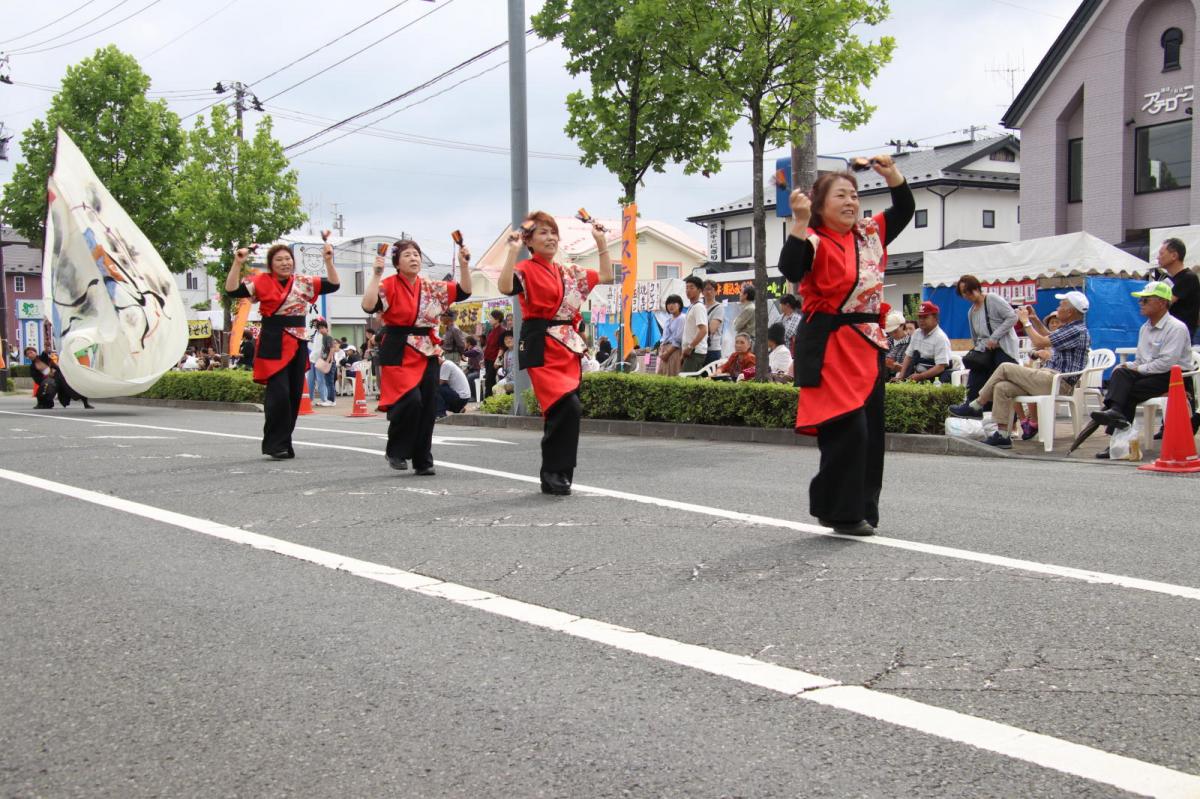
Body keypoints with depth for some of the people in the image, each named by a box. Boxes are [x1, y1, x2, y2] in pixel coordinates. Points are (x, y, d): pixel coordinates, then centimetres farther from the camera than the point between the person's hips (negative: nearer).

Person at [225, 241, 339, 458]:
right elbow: (232, 290, -8)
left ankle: (283, 443, 18)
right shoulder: (261, 281, 1)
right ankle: (275, 444, -4)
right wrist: (237, 263, -17)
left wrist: (328, 261, -4)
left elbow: (333, 285, 8)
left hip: (298, 344, 4)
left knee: (294, 395, 6)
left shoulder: (303, 282, 10)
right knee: (279, 393, -14)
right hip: (273, 344, -4)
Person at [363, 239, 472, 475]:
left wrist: (464, 265, -4)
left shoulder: (431, 287, 10)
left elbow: (464, 292, 7)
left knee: (428, 407, 3)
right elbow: (368, 306, -21)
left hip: (428, 352, 5)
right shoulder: (389, 285, -5)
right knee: (410, 400, -21)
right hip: (399, 352, -5)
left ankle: (423, 460, 14)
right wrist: (376, 274, -21)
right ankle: (395, 451, 0)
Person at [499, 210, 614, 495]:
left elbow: (606, 276, 22)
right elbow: (504, 287, -25)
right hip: (542, 348, -7)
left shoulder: (568, 272, 17)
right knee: (569, 407, -21)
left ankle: (554, 477, 14)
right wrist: (513, 250, -25)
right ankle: (553, 473, -9)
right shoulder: (526, 270, -4)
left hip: (568, 347, 7)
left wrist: (601, 241, 19)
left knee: (564, 413, 5)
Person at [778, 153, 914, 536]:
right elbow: (790, 270, -28)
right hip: (830, 345, -8)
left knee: (871, 430, 10)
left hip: (868, 343, 8)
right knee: (848, 429, -13)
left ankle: (862, 510, 21)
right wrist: (800, 222, -33)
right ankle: (843, 512, -1)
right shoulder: (816, 243, -10)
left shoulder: (869, 234, 12)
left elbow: (904, 210, 23)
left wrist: (892, 174, 7)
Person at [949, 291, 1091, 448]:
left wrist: (1026, 322, -4)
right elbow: (1049, 336, 38)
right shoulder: (1070, 327, 17)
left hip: (1057, 382, -10)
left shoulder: (1078, 331, -15)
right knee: (1002, 388, -4)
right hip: (1050, 378, 10)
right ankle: (1002, 435, -5)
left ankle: (975, 407, -2)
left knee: (1005, 368, -12)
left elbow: (1040, 342, -18)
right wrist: (1035, 320, 25)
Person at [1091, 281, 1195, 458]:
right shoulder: (1145, 328, 16)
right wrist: (1128, 366, -2)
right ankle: (1115, 411, -38)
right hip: (1149, 373, 7)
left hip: (1174, 377, -7)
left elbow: (1167, 362, -21)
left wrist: (1139, 369, -14)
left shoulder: (1177, 328, -11)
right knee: (1121, 373, -21)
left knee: (1131, 391, -25)